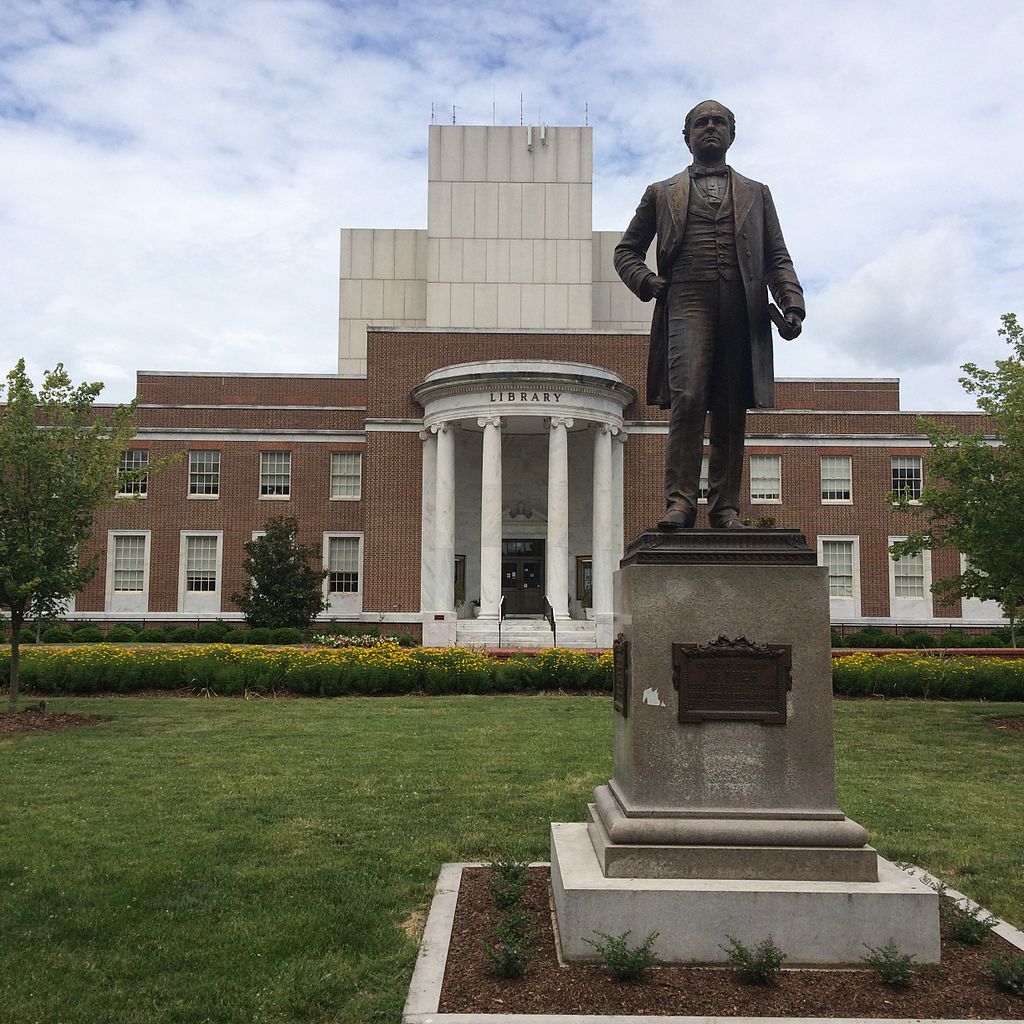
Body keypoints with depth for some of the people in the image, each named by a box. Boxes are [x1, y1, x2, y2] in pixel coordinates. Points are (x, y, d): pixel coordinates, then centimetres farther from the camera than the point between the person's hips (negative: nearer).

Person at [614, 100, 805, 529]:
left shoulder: (756, 194, 26)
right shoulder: (661, 193, 23)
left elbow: (777, 259, 18)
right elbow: (626, 251, 22)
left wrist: (792, 302, 0)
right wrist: (645, 281, 0)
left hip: (742, 309, 2)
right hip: (687, 301, -1)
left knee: (731, 413, -3)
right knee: (687, 398, -19)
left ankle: (726, 507, -1)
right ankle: (680, 500, -19)